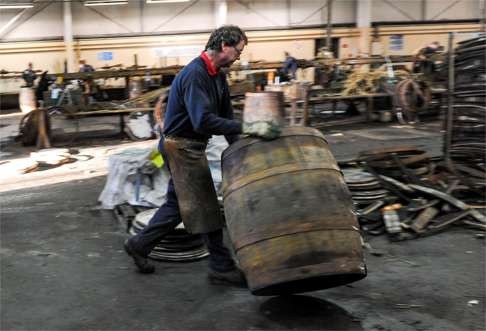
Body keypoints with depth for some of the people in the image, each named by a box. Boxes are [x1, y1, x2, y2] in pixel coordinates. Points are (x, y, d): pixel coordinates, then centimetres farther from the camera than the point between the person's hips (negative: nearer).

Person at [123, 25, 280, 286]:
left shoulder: (218, 76, 7)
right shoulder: (194, 75, -23)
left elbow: (225, 115, 10)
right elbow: (203, 120, -34)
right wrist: (247, 129, -37)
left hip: (190, 147, 10)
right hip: (181, 146, -10)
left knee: (178, 202, 17)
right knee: (205, 207, -3)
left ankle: (139, 245, 29)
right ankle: (222, 267, 7)